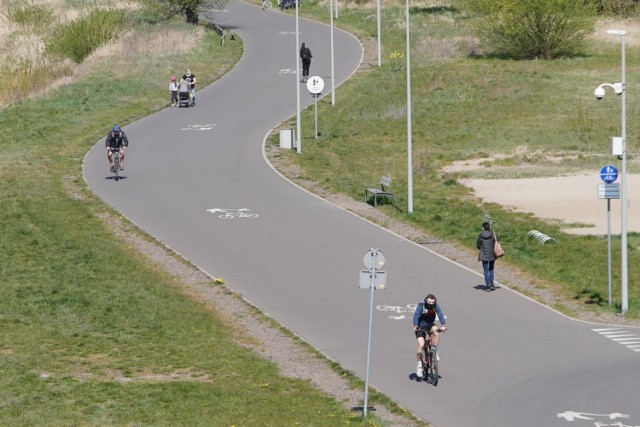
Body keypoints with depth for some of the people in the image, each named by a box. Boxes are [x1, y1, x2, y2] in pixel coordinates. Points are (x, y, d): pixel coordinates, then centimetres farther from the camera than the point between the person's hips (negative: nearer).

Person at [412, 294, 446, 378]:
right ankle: (419, 364, -2)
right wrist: (415, 326, -50)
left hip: (430, 325, 3)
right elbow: (416, 315, -34)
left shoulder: (435, 306, -15)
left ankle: (435, 349, -9)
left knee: (436, 331, -30)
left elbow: (440, 314, -26)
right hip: (421, 327, -3)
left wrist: (443, 325, -43)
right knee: (421, 345, -16)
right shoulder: (421, 306, -23)